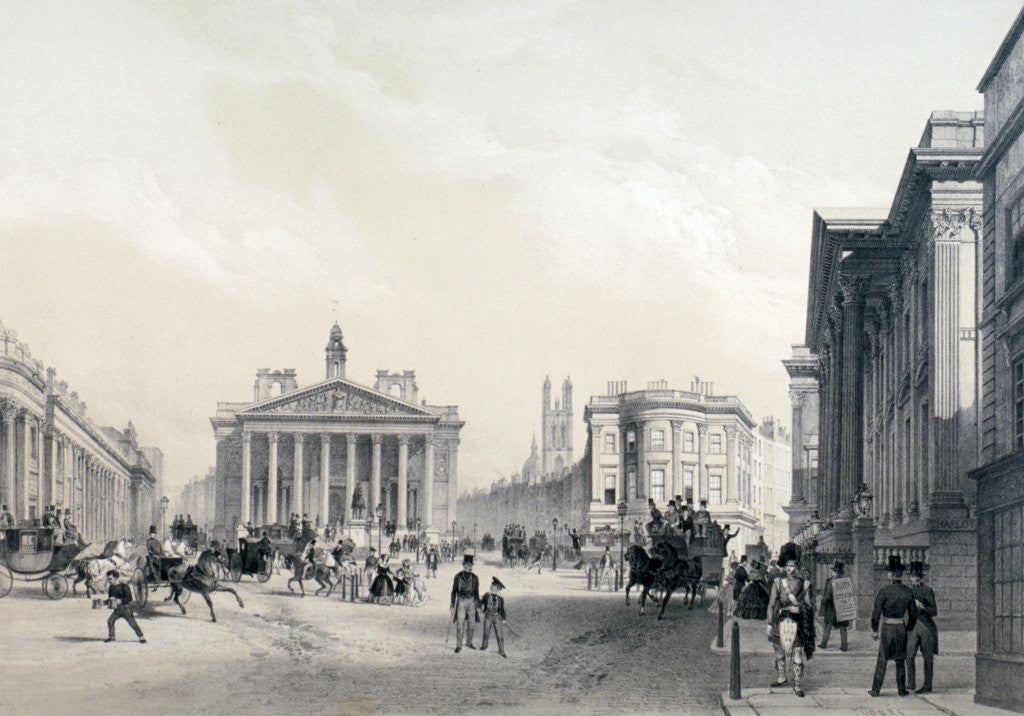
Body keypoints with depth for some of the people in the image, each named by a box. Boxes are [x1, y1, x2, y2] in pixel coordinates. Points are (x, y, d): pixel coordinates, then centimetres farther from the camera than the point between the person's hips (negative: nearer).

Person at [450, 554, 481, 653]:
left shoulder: (475, 578, 5)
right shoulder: (458, 577, -1)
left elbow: (477, 592, 10)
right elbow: (454, 590, 4)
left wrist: (478, 605, 10)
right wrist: (452, 603, 0)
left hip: (471, 601, 3)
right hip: (461, 601, -3)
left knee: (471, 623, 8)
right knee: (459, 624, -7)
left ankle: (469, 642, 25)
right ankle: (458, 645, -4)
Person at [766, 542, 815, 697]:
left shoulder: (804, 584, 4)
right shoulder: (778, 583, 4)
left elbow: (809, 606, 7)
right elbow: (771, 605, 2)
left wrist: (799, 609, -11)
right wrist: (770, 624, -3)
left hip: (797, 622, -1)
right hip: (781, 622, 2)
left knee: (798, 654, -6)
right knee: (779, 651, 12)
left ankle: (797, 685, -2)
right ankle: (782, 677, 32)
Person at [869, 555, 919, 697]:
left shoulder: (884, 591, -12)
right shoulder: (908, 592, 0)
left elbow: (876, 612, -11)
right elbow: (913, 614, 7)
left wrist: (874, 630, -1)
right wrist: (909, 629, 19)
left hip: (887, 628, -3)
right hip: (901, 627, 3)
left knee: (882, 660, 6)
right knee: (900, 660, 14)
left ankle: (876, 689, 9)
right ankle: (902, 689, 15)